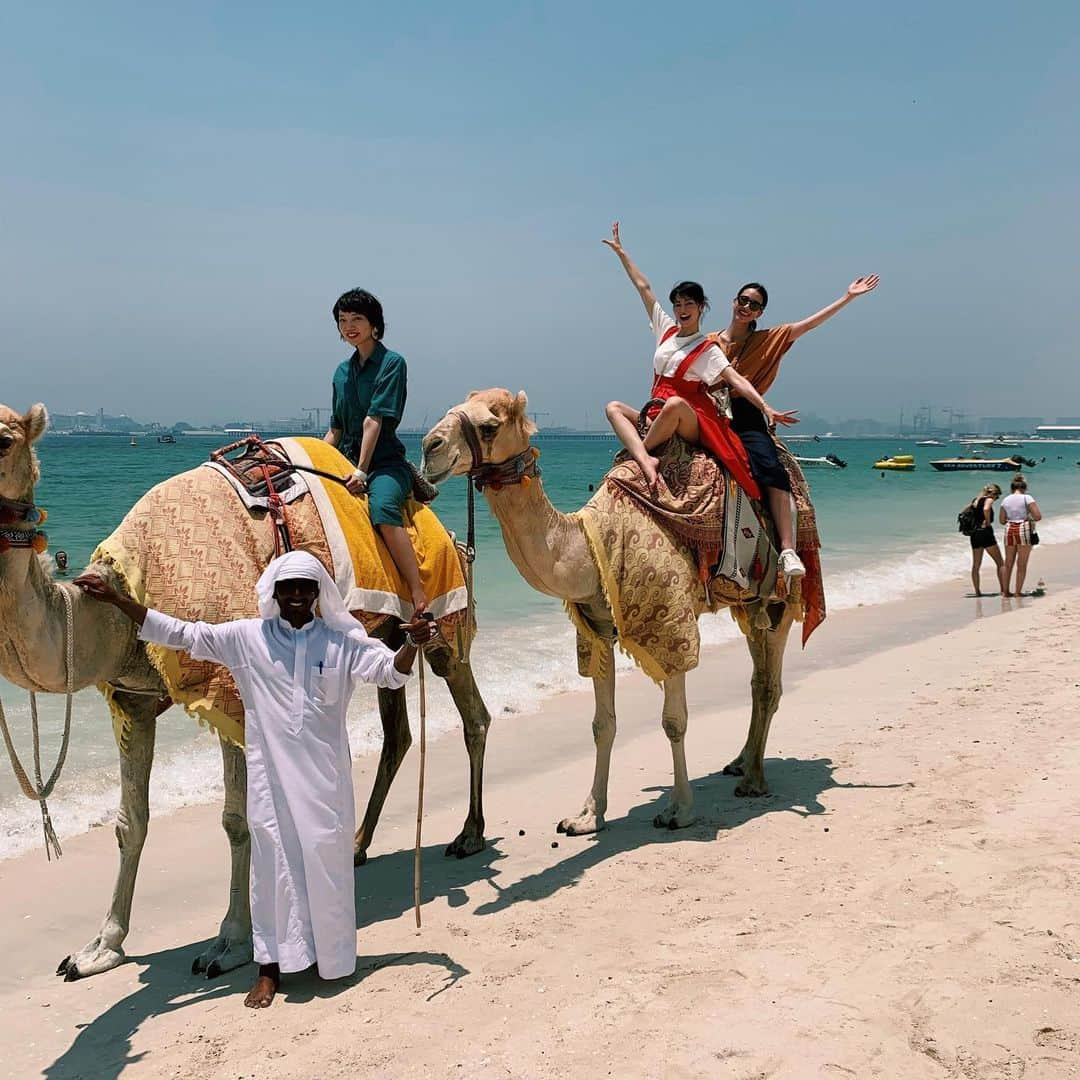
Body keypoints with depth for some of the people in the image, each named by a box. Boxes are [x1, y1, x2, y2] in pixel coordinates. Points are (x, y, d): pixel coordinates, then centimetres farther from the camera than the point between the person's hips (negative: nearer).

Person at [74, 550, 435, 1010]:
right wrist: (115, 599, -4)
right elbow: (177, 633, 0)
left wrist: (412, 643, -27)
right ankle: (270, 968, 17)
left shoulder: (342, 641, 0)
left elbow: (390, 671, -5)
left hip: (324, 775, 0)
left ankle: (333, 959, 22)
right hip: (269, 774, 0)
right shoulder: (246, 637, 0)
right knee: (271, 860, 5)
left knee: (326, 859, 5)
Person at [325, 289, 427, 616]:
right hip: (346, 463, 8)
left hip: (385, 463, -8)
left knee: (382, 507, -36)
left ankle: (419, 596, -38)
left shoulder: (391, 363, -4)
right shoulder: (342, 371, 17)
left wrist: (362, 471, -19)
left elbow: (374, 420, -13)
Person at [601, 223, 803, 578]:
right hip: (657, 415, 6)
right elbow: (643, 287, 21)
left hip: (694, 420, -6)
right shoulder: (666, 328, 15)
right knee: (613, 407, -16)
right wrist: (620, 251, 27)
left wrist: (766, 408, -29)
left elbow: (736, 379, -14)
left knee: (675, 404, -40)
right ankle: (645, 460, -42)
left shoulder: (707, 349, -1)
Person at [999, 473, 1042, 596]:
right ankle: (1018, 591, 2)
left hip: (1009, 530, 4)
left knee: (1008, 563, 13)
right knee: (1022, 564, 3)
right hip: (1024, 530, -4)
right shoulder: (1027, 498, -5)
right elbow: (1038, 516, -11)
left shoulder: (1005, 500, 7)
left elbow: (1002, 520, 9)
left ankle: (1005, 591, 15)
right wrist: (1030, 518, 9)